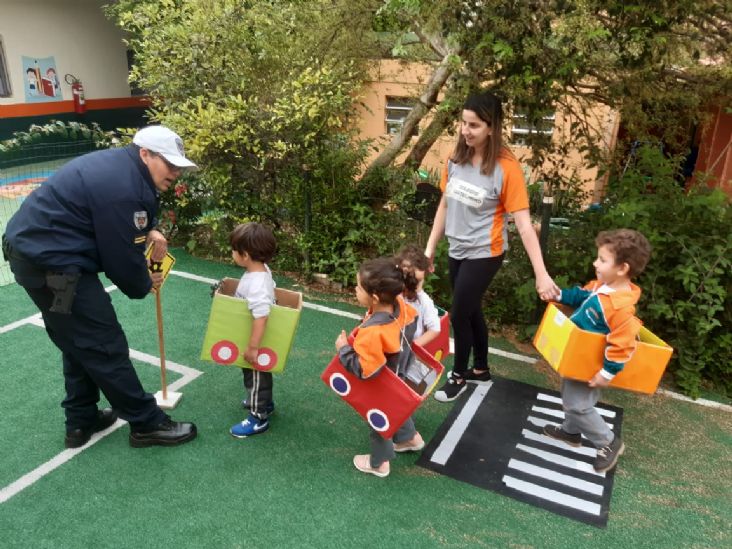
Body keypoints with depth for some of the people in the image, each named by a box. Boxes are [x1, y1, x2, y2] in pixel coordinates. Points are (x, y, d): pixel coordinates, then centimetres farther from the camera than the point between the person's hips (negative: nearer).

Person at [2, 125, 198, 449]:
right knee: (105, 346, -2)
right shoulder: (123, 187, -24)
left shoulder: (121, 165, 8)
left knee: (78, 343, 19)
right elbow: (122, 257, -18)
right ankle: (147, 424, 11)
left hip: (34, 248, 11)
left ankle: (81, 422, 31)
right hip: (51, 263, -11)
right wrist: (143, 285, 2)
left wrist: (149, 231, 8)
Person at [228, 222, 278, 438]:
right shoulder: (262, 270, -6)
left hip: (258, 341, -9)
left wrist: (252, 347, -29)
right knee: (257, 375, 28)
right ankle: (263, 402, 50)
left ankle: (259, 418, 27)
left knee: (256, 377, 9)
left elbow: (261, 318, -36)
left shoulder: (256, 285, -35)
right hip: (257, 340, 9)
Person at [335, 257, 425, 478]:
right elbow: (411, 323, -1)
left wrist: (344, 349, -28)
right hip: (399, 377, 7)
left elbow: (364, 370, -39)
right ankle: (410, 438, 59)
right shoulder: (399, 304, -21)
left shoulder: (372, 333, -44)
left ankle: (379, 463, 45)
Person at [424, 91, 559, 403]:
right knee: (471, 311, 19)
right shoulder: (457, 159, -2)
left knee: (459, 315, 4)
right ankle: (481, 370, 40)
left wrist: (541, 273, -23)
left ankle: (459, 376, 29)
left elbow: (523, 223, -20)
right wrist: (430, 247, 10)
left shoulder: (506, 167, -19)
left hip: (484, 254, -5)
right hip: (457, 250, 6)